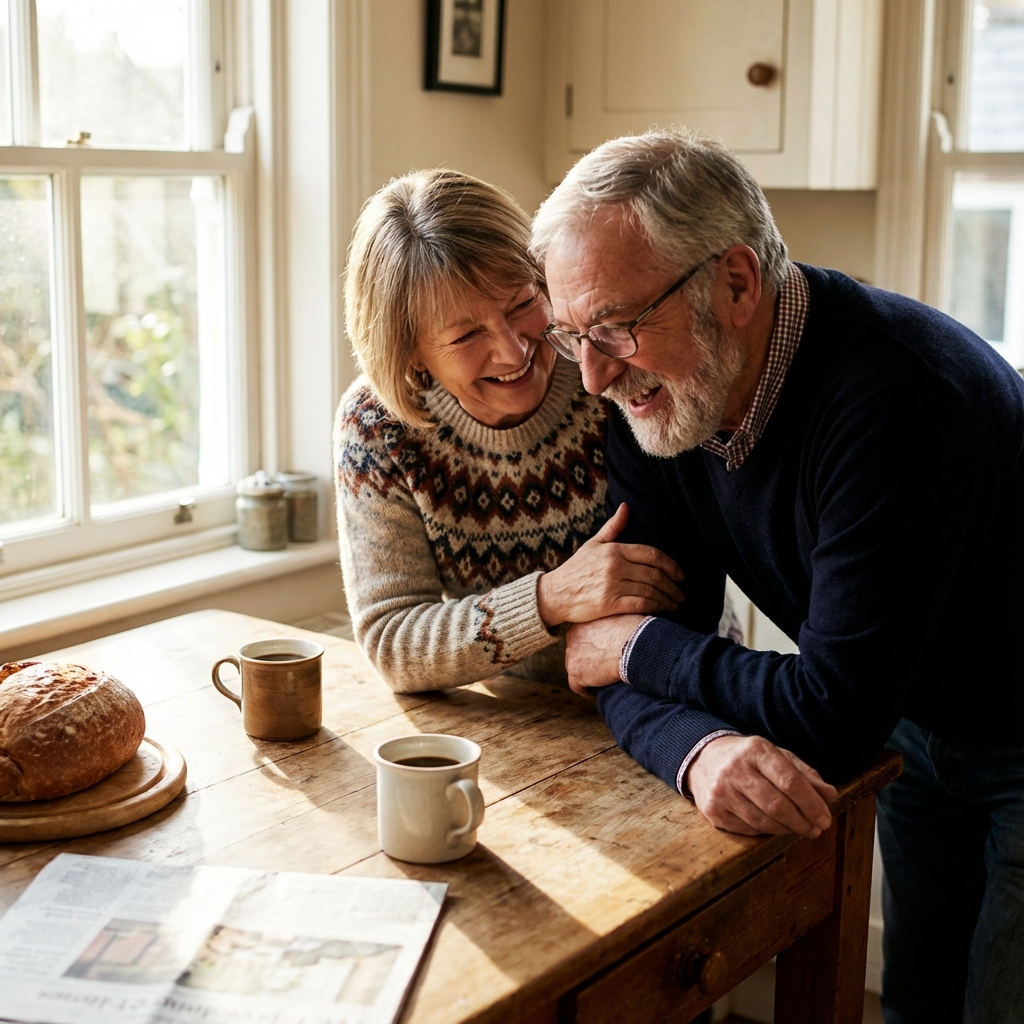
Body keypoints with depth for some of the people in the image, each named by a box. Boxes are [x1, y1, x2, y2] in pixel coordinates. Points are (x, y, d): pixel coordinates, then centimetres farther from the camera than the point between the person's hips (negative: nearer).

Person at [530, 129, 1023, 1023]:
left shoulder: (892, 395, -37)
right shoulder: (649, 397, -13)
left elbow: (831, 714, -34)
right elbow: (632, 661, -13)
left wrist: (637, 645, -20)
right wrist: (701, 748, -36)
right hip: (917, 732, 6)